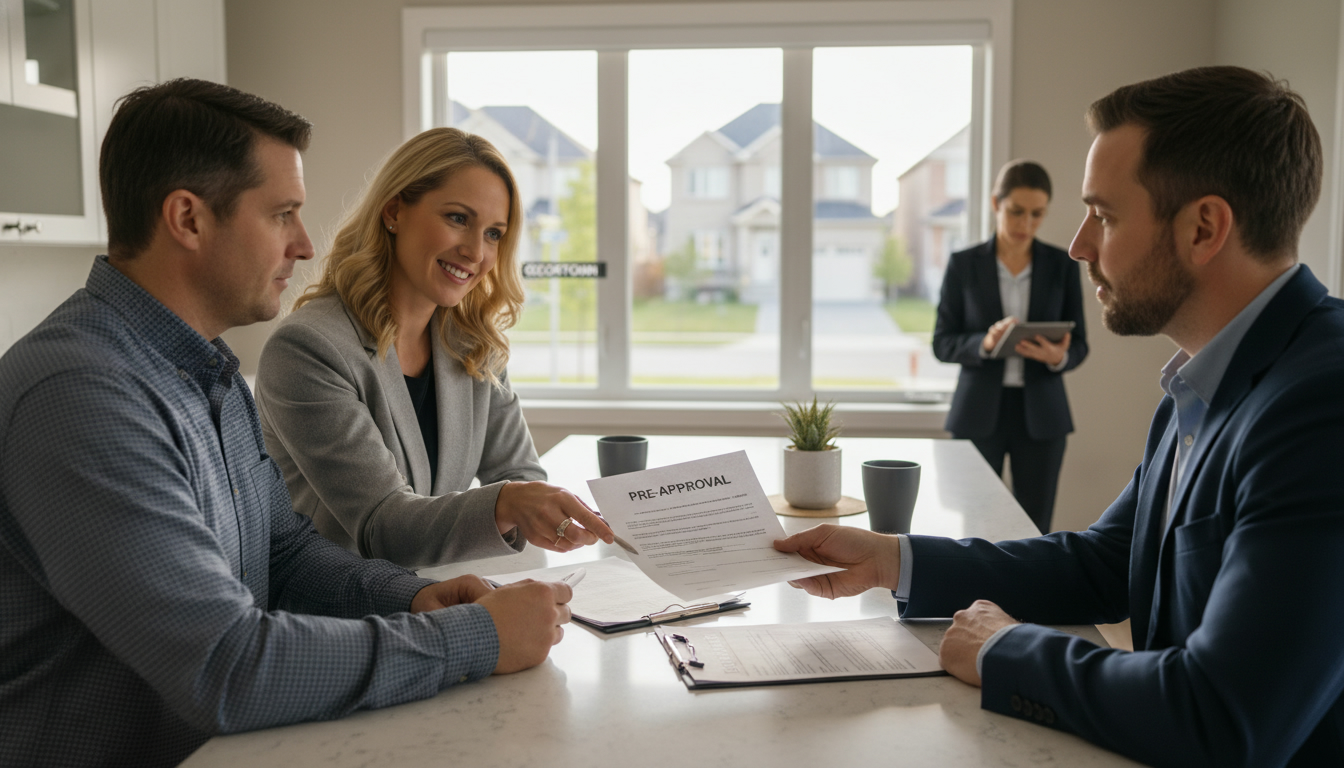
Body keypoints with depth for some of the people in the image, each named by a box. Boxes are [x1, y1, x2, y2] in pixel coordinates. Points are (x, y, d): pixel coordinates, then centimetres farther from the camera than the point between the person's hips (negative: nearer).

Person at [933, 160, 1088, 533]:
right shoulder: (964, 264, 0)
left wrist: (1059, 357, -18)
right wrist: (985, 343, -20)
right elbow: (942, 344, -1)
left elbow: (1080, 345, 5)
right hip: (979, 413, -1)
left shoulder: (1062, 265, 4)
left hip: (1041, 415, 1)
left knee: (1034, 530, 3)